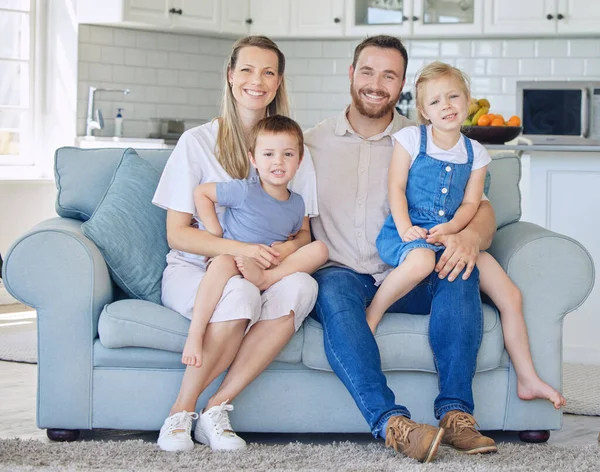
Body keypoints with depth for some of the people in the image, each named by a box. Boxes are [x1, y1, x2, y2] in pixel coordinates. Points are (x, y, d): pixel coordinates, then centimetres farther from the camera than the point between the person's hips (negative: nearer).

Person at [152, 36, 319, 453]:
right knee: (239, 293, -38)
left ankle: (218, 407, -26)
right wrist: (241, 249, -22)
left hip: (266, 273, 3)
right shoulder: (198, 142, 0)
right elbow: (177, 233, -5)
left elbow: (304, 233, 11)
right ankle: (181, 412, -19)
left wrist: (288, 249, -15)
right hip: (192, 271, -3)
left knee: (302, 286, -33)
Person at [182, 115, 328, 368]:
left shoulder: (297, 204, 8)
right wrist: (215, 233, -3)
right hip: (234, 262, -4)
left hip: (271, 267, 4)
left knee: (319, 249, -12)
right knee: (224, 262, -40)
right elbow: (201, 192, 2)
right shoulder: (245, 192, -6)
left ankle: (265, 278, -33)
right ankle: (195, 335, -45)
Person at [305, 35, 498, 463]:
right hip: (339, 273, -1)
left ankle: (455, 410, -33)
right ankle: (390, 421, -49)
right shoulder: (312, 143, 14)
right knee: (335, 288, -36)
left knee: (459, 267, -29)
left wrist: (471, 236, -23)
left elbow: (480, 207, 2)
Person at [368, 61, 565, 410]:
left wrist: (450, 228, -15)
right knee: (422, 260, -43)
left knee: (511, 296, -6)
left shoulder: (475, 153, 11)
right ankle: (373, 313, -18)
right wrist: (405, 228, -18)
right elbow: (396, 187, -2)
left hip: (452, 235, 4)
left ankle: (528, 380, 5)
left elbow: (470, 203, 5)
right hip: (408, 233, -4)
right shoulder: (411, 138, 3)